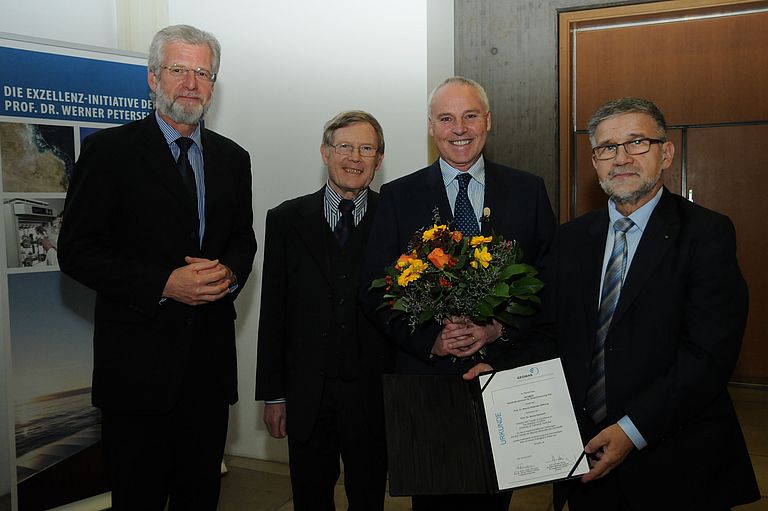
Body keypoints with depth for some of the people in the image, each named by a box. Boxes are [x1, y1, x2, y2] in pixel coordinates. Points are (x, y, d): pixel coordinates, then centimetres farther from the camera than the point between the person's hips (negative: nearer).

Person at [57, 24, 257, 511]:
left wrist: (229, 272, -8)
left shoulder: (233, 158, 9)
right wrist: (164, 284, -19)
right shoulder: (110, 150, -5)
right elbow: (77, 251, -9)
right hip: (138, 356, -4)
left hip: (210, 355, 4)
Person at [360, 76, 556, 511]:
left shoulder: (529, 190, 3)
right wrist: (430, 340, -14)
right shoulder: (399, 196, 1)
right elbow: (375, 290, -1)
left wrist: (501, 328, -14)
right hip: (426, 376, 0)